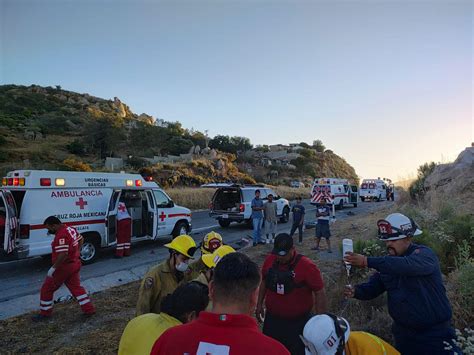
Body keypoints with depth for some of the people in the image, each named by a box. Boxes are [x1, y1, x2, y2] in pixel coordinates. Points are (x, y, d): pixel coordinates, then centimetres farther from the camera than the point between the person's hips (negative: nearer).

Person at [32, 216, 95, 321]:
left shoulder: (61, 236, -25)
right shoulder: (71, 229, 4)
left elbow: (63, 254, -31)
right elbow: (81, 240, 20)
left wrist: (53, 268, -23)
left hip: (64, 267, -9)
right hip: (75, 264, 9)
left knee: (47, 289, 10)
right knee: (76, 287, 17)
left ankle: (45, 313, 24)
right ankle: (89, 309, 18)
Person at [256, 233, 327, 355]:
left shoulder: (307, 266, -22)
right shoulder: (269, 260, -7)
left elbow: (320, 293, -15)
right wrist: (259, 304, 12)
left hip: (298, 322, -4)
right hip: (272, 319, 4)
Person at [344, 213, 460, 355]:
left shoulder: (424, 254, -18)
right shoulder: (387, 262, 1)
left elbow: (406, 265, -40)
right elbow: (372, 288, 0)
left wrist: (367, 261, -45)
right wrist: (355, 291, -22)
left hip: (435, 333, -5)